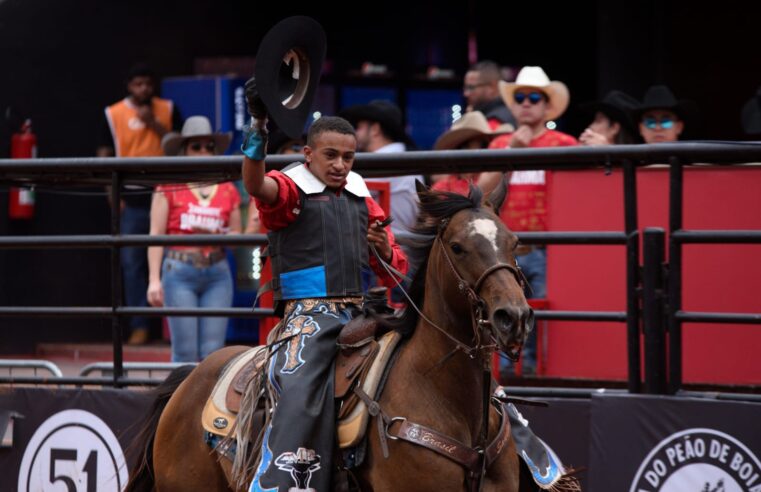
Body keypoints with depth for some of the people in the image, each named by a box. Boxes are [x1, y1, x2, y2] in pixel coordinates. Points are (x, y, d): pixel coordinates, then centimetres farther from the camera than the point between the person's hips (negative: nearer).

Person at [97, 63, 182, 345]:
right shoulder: (113, 115, 6)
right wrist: (113, 193, -4)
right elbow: (105, 155, 5)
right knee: (131, 263, -2)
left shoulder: (168, 110, 10)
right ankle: (139, 326, 2)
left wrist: (154, 125, -8)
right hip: (131, 199, 0)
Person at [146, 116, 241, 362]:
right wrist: (154, 279, -6)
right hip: (180, 271, -2)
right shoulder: (169, 187, 3)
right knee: (185, 351, -5)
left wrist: (218, 236, -8)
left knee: (213, 351, -4)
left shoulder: (228, 191, 10)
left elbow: (238, 237, 15)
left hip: (217, 274, 2)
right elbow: (156, 234, 1)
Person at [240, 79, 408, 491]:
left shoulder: (363, 202, 19)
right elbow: (255, 185, -23)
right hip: (309, 316, -6)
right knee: (301, 400, -26)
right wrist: (258, 128, -38)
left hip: (359, 315, 6)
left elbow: (395, 272, 24)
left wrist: (385, 249, 0)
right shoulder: (291, 190, 3)